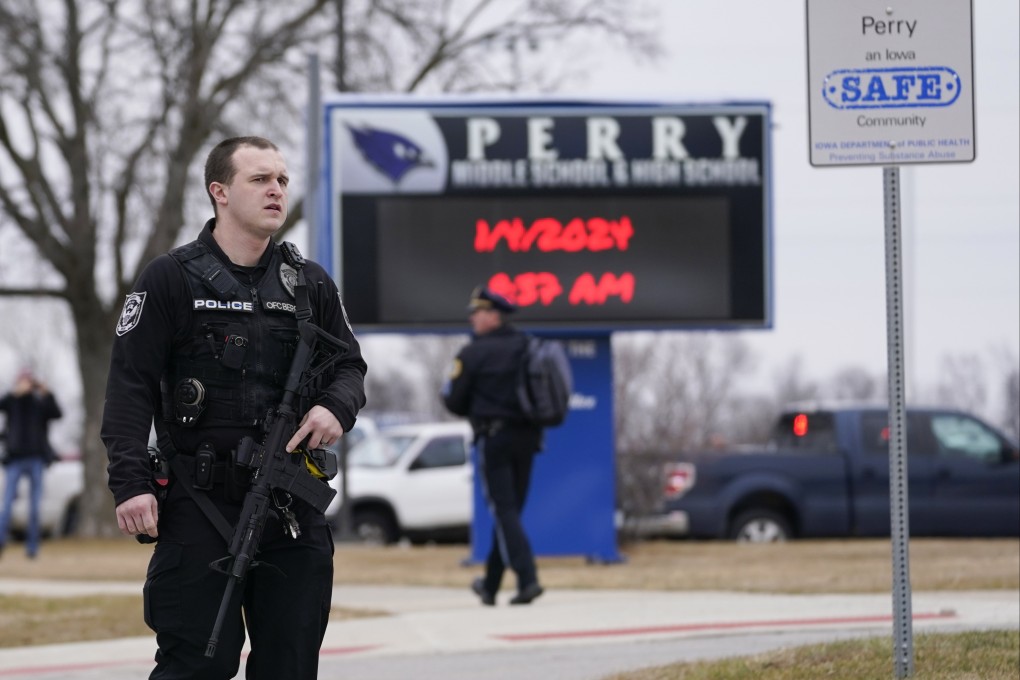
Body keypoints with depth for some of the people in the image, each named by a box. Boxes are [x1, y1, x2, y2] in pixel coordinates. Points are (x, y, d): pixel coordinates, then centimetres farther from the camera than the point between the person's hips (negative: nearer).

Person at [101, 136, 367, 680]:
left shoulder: (311, 284, 13)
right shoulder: (171, 279, -1)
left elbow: (349, 364, 20)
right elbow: (130, 385, -5)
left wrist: (336, 408, -4)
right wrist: (130, 483, -14)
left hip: (293, 508, 4)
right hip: (200, 500, -4)